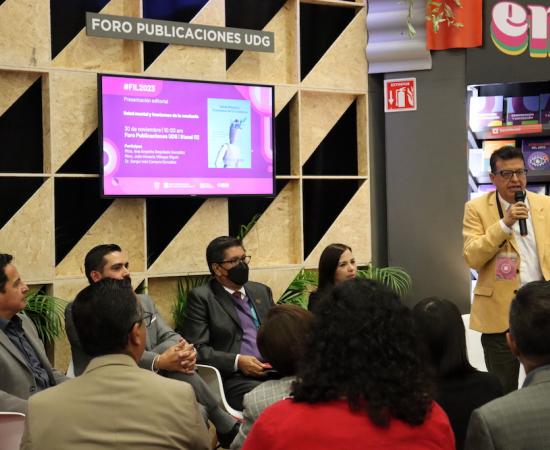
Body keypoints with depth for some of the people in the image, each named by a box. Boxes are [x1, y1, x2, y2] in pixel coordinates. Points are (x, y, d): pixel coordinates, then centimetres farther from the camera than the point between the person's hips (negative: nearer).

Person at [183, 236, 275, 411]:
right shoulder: (201, 297, 3)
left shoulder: (261, 291, 22)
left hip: (272, 370, 5)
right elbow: (197, 348, -4)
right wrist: (237, 362, -16)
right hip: (232, 377, -5)